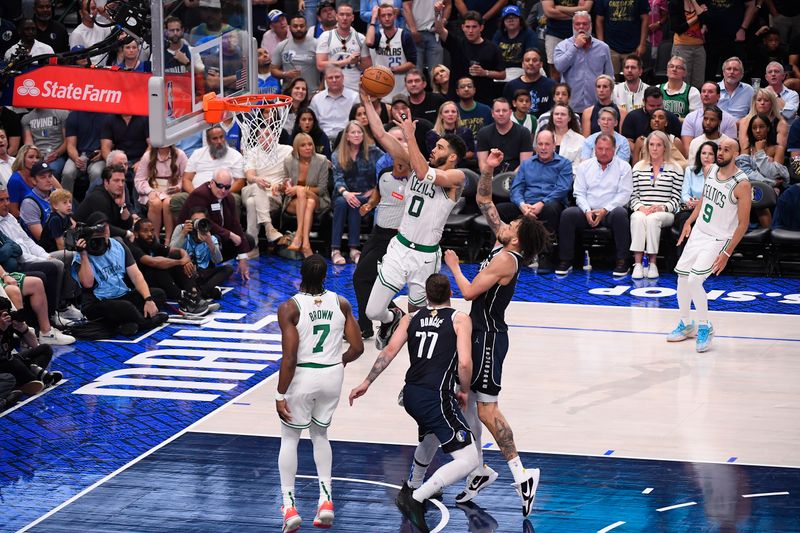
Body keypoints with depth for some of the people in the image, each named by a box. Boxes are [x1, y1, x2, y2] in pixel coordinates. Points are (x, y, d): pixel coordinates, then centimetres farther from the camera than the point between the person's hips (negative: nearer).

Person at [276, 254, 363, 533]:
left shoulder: (289, 308, -15)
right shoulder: (340, 303, -3)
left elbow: (289, 358, -18)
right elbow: (357, 348, 0)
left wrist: (280, 395, -11)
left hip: (302, 376, -4)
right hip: (333, 375, 4)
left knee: (289, 438, 13)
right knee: (320, 434, 24)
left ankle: (289, 505, 8)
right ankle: (326, 499, 15)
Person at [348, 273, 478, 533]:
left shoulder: (412, 318, 12)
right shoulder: (460, 319, -1)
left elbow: (390, 350, 1)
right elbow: (464, 363, -12)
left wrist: (367, 382, 4)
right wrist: (464, 391, 4)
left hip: (411, 395, 7)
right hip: (436, 398, -7)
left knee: (431, 434, 39)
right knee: (468, 461, -8)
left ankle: (412, 487, 53)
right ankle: (415, 500, -18)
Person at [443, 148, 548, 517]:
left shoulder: (506, 259, -20)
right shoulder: (502, 243, 4)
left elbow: (469, 291, -22)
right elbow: (484, 201, 13)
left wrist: (453, 265, -7)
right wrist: (488, 170, 0)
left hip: (490, 336, -10)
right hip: (480, 332, 10)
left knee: (486, 409, -11)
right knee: (466, 399, 13)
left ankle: (521, 476, -9)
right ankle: (479, 471, 23)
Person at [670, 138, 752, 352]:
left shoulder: (742, 184, -19)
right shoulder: (712, 170, 1)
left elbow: (743, 223, -16)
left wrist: (727, 253, -18)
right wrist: (689, 222, 12)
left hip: (718, 239, -7)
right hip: (698, 233, 7)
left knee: (694, 280, -19)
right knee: (682, 278, 9)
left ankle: (705, 327, 1)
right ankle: (686, 324, 29)